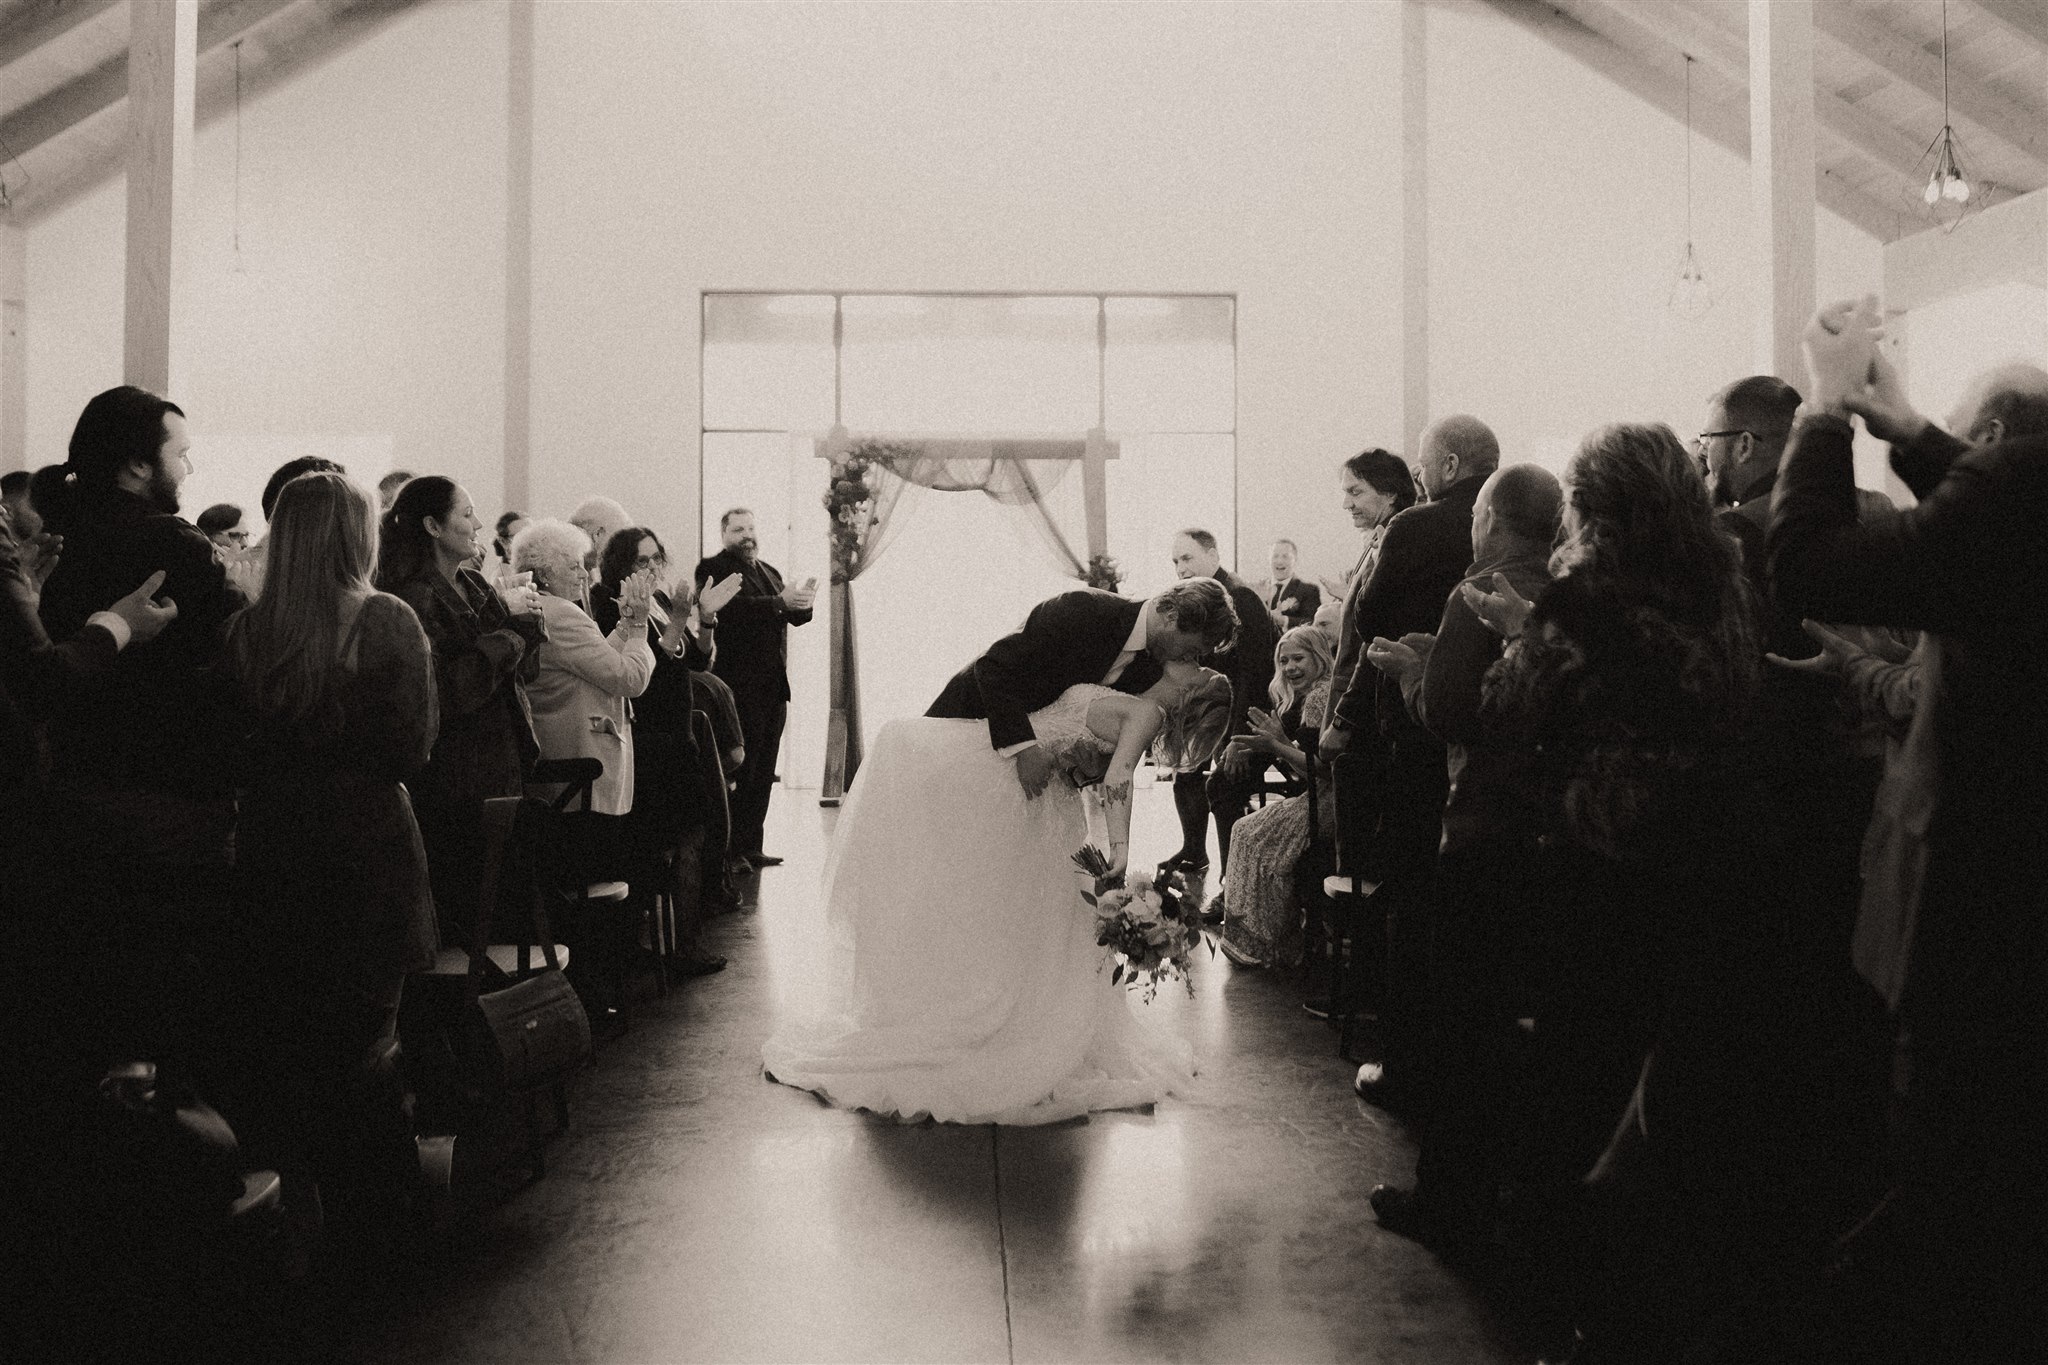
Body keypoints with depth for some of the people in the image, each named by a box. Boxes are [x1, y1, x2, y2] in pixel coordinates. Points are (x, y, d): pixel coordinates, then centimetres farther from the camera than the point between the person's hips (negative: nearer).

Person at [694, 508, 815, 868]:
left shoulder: (769, 572, 22)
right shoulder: (712, 568, -2)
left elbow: (793, 618, 15)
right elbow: (733, 608, -20)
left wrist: (803, 602, -7)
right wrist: (780, 601, -24)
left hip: (774, 686, 8)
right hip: (741, 685, -7)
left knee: (763, 774, 9)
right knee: (738, 771, -6)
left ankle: (751, 847, 15)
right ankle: (729, 850, 0)